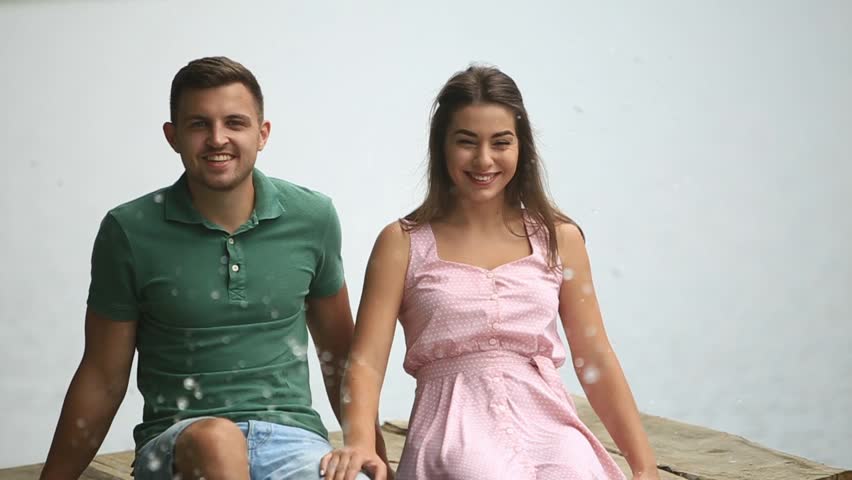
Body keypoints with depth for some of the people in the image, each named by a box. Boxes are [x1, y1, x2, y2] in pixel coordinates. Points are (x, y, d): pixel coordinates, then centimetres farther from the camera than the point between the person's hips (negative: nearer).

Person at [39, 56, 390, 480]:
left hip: (291, 437, 0)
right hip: (177, 444, 0)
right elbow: (102, 378, 6)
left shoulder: (312, 218, 3)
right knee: (215, 438, -37)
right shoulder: (129, 231, -3)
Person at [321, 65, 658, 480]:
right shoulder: (403, 244, 6)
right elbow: (366, 361, 0)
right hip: (455, 429, -3)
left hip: (546, 425, 3)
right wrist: (359, 441, -20)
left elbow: (595, 361, 13)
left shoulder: (559, 238, 12)